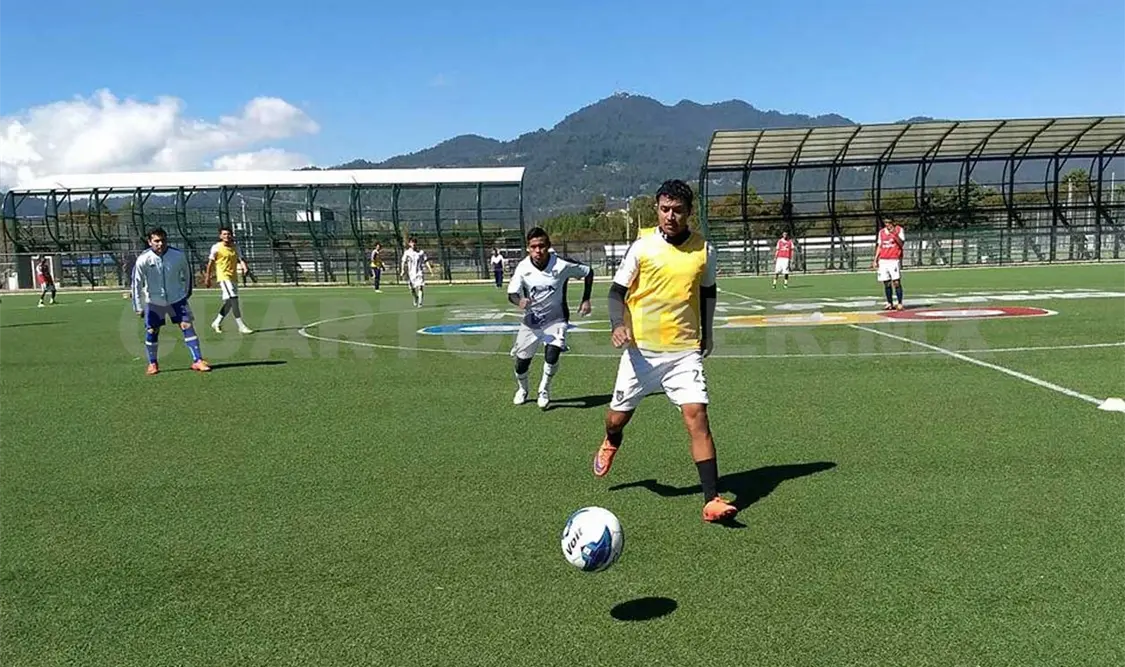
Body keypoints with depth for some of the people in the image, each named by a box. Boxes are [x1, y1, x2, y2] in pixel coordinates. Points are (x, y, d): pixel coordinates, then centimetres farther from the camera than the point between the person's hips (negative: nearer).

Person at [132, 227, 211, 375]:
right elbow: (137, 284, -9)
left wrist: (186, 292, 14)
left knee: (187, 326, -7)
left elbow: (186, 273, 7)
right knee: (151, 331, 2)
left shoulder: (178, 256, -13)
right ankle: (152, 364, 20)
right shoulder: (143, 260, -16)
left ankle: (197, 361, -3)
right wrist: (138, 307, -8)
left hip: (177, 298, 0)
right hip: (153, 301, 0)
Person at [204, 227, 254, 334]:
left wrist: (245, 267, -21)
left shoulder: (235, 247, 9)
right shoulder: (216, 247, -4)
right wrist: (207, 277, 5)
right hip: (223, 276, -6)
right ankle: (241, 326, -15)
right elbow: (210, 262, 3)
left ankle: (216, 323, 32)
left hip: (234, 277, 6)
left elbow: (240, 259, 0)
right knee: (233, 299, -16)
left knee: (229, 302, 14)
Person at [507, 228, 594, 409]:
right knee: (522, 361, 7)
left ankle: (544, 390, 5)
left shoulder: (561, 265, -20)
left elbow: (588, 272, -4)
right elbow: (512, 293, -19)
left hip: (556, 318, -2)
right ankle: (522, 390, 41)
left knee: (552, 355, -24)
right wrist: (519, 301, -42)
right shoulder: (523, 267, -17)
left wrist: (586, 300, -5)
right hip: (531, 319, 2)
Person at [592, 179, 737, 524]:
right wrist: (618, 324, -18)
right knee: (618, 417, 11)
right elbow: (617, 291, -1)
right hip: (641, 350, 0)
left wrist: (707, 334, 18)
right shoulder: (642, 247, -5)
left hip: (685, 351, 0)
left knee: (697, 417, -13)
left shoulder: (704, 249, 1)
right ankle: (611, 443, 50)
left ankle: (712, 500, -8)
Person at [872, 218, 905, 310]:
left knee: (896, 282, -12)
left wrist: (893, 234, -18)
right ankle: (890, 303, 10)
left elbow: (901, 243, -9)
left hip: (894, 260, -4)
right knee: (886, 283, 4)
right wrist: (875, 260, 11)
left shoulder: (899, 229, 2)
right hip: (883, 260, 4)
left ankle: (900, 304, -10)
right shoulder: (881, 232, 15)